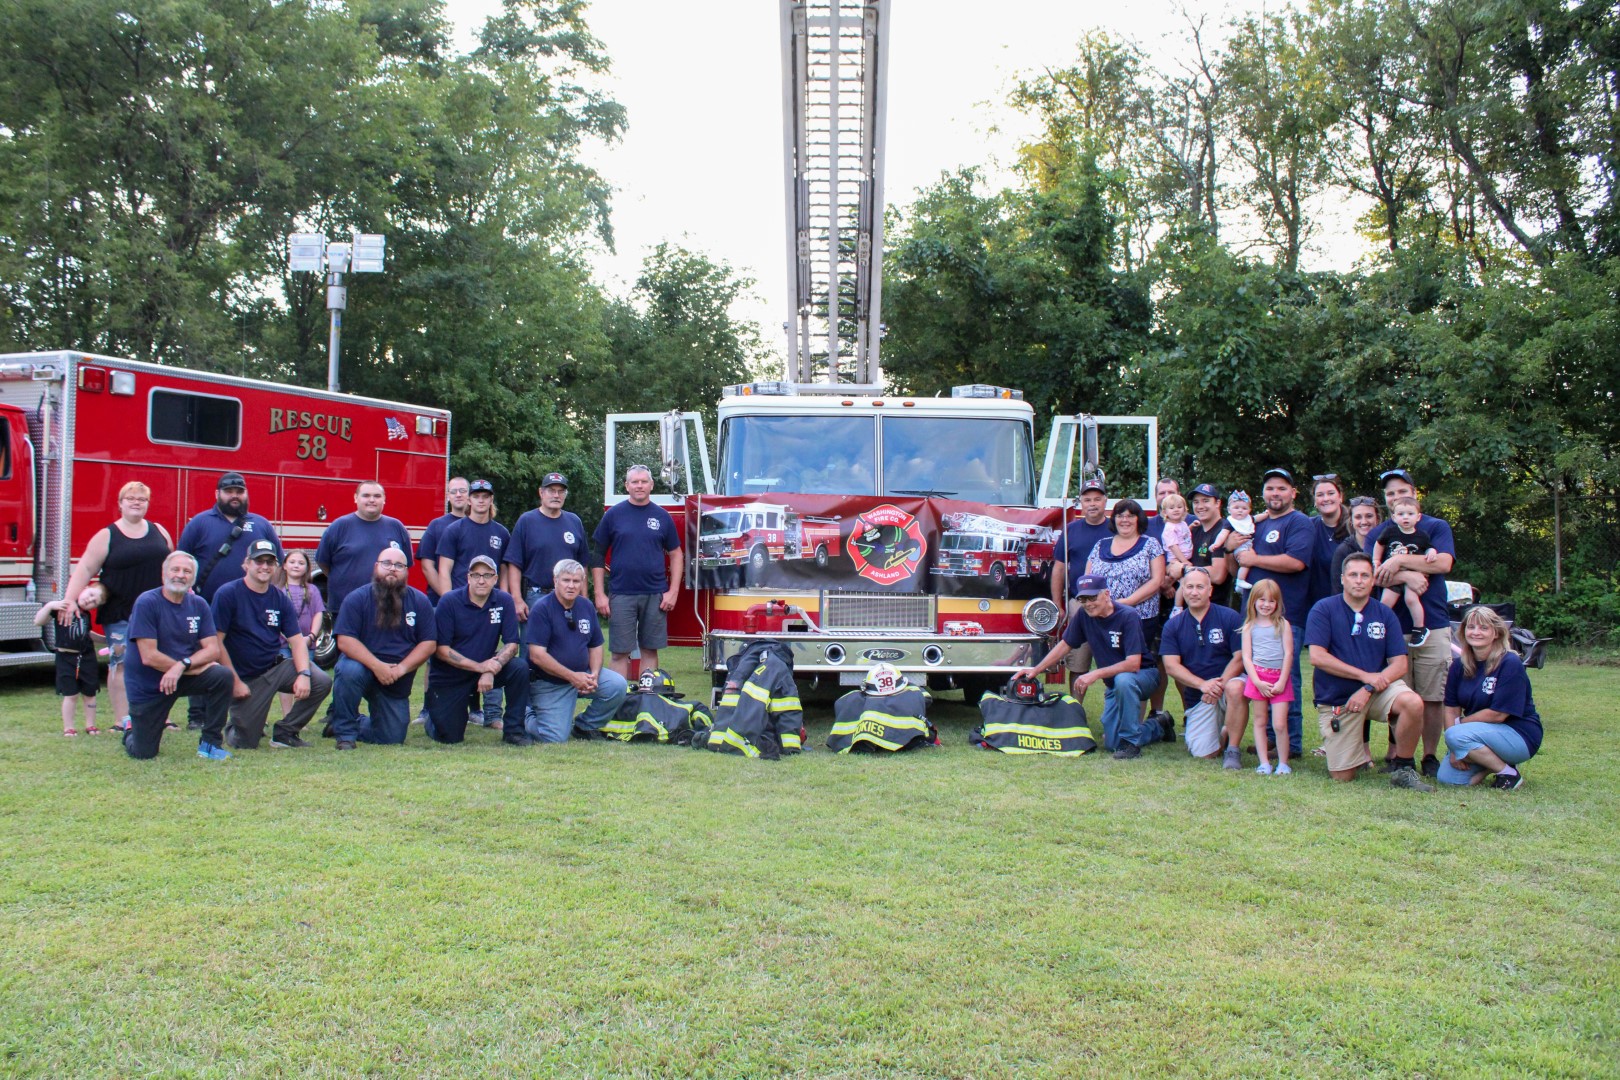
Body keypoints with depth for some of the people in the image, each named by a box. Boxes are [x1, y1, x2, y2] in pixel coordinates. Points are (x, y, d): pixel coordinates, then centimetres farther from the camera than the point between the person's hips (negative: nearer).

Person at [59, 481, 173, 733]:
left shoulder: (159, 532, 10)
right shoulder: (106, 536, -1)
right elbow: (84, 569, -7)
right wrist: (70, 599, -17)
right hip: (120, 615, -3)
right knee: (121, 665, 0)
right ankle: (122, 720, 5)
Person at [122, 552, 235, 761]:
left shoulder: (199, 605, -1)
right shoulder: (146, 603, -15)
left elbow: (213, 649, -6)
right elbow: (149, 656, -21)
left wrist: (183, 665, -25)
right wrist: (197, 666, -15)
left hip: (184, 678, 4)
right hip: (147, 686, -4)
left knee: (222, 676, -25)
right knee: (143, 754, -3)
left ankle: (210, 743, -11)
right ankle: (132, 728, 35)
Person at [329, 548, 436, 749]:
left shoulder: (419, 601, -2)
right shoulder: (357, 599, -8)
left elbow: (428, 644, -4)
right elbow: (344, 641, -16)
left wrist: (401, 668, -18)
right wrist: (377, 665, -27)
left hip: (398, 683, 3)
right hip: (363, 666, -2)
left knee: (393, 738, 1)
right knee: (349, 670, -37)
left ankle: (358, 724, 34)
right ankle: (345, 732, -16)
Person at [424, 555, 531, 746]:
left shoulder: (504, 601, -6)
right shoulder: (449, 602, -13)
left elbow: (512, 644, -8)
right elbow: (441, 649, -15)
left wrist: (491, 670, -26)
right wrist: (479, 666, -25)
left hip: (485, 667, 2)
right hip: (449, 677, -2)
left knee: (520, 668, -25)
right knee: (449, 737, -7)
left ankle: (513, 729, -10)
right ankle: (433, 718, 31)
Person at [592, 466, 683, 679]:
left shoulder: (662, 517, 7)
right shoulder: (613, 514, 4)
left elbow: (676, 555, 11)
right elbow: (597, 556, 5)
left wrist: (673, 592, 1)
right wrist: (599, 594, -2)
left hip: (655, 596, 2)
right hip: (621, 595, -1)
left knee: (650, 651, 7)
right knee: (620, 653, 0)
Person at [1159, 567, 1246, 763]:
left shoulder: (1229, 617, -4)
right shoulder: (1173, 625, 3)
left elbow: (1240, 657, -9)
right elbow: (1171, 666, -6)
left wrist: (1220, 684, -23)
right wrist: (1203, 684, -20)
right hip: (1197, 696, 2)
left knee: (1235, 688, -39)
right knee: (1203, 753, -11)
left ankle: (1233, 749, -20)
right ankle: (1222, 732, 26)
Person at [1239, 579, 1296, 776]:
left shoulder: (1282, 624, 5)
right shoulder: (1249, 627, 7)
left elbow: (1288, 653, 0)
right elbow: (1246, 656, 2)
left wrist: (1282, 681, -8)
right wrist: (1258, 681, -10)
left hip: (1280, 678, -1)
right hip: (1257, 677, 1)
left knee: (1280, 724, -7)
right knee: (1260, 721, 6)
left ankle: (1283, 763, 5)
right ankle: (1264, 763, 11)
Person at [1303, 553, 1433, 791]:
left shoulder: (1385, 615, 2)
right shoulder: (1323, 609, -5)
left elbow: (1399, 664, -4)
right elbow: (1317, 656, -15)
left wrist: (1368, 689, -19)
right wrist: (1365, 675, -18)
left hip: (1377, 689, 2)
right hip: (1336, 698, -2)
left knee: (1413, 703, -32)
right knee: (1342, 777, -5)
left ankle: (1402, 769, -10)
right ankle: (1359, 745, 32)